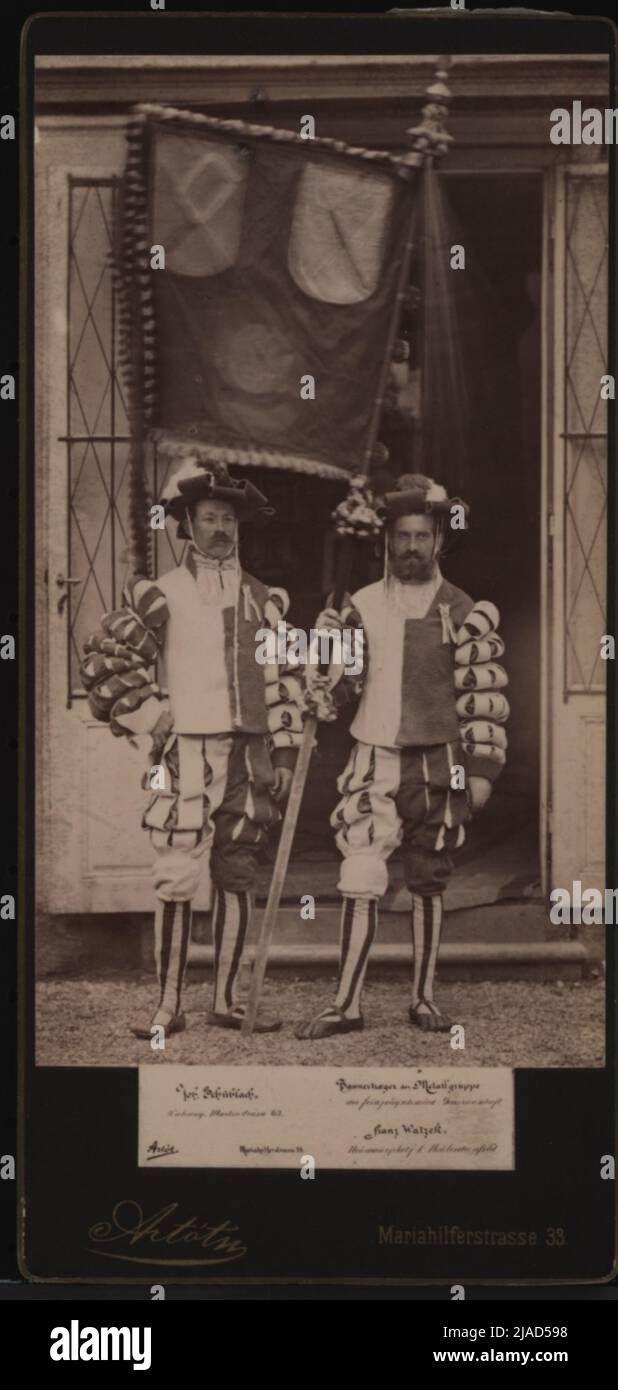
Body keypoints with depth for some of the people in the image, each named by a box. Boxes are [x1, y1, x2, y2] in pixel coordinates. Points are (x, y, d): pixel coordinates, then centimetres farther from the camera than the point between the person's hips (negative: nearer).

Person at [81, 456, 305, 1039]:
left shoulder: (261, 600, 13)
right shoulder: (162, 595, 0)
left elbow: (282, 681, 12)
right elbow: (103, 660, 1)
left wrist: (284, 752, 6)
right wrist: (147, 716, -3)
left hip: (247, 753, 4)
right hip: (185, 751, -4)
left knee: (237, 878, 6)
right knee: (176, 879, -7)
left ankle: (226, 999, 14)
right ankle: (168, 1005, -2)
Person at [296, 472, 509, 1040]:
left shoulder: (465, 613, 1)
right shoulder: (363, 605, 6)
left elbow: (485, 695, 0)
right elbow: (335, 683, 10)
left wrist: (481, 768, -5)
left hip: (437, 764, -1)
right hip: (375, 760, 1)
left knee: (429, 884, 7)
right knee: (360, 880, -7)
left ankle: (424, 998, 17)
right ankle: (347, 1003, -3)